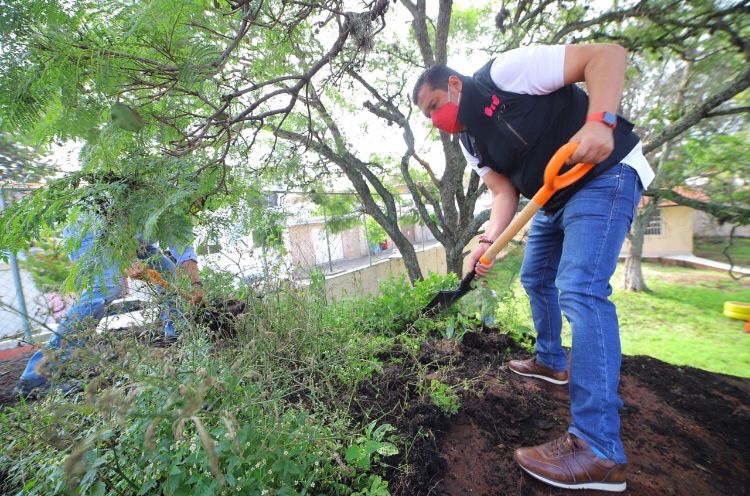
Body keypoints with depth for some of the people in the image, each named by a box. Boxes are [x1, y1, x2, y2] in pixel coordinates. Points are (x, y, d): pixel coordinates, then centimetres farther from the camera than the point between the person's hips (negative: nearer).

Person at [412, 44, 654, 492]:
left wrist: (599, 121, -34)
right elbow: (505, 191, 0)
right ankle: (552, 361, 37)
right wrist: (489, 240, -17)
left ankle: (600, 450, -14)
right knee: (535, 278, 16)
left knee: (580, 289, -21)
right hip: (556, 199, 9)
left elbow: (607, 53, -17)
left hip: (605, 174, -9)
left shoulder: (505, 72, -14)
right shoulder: (471, 143, 8)